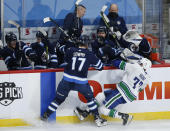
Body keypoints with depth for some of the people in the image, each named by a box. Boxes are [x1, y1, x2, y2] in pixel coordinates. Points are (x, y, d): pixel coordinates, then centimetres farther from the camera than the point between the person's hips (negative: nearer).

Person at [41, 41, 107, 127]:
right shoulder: (89, 54, 5)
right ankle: (97, 117, 16)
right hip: (81, 81, -1)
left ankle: (45, 115, 20)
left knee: (59, 98, 15)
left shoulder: (71, 50, 7)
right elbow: (100, 66, 16)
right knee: (90, 97, 19)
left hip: (67, 79, 1)